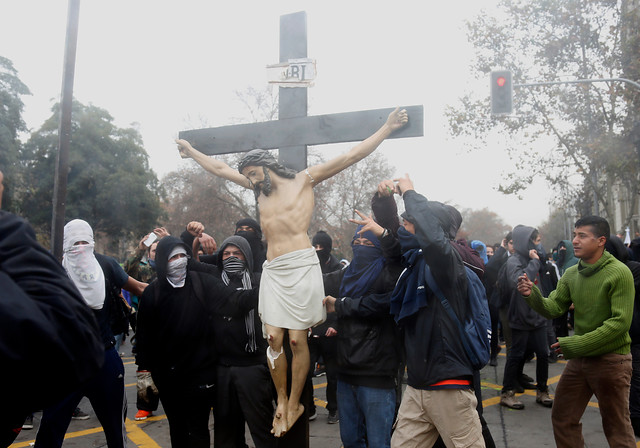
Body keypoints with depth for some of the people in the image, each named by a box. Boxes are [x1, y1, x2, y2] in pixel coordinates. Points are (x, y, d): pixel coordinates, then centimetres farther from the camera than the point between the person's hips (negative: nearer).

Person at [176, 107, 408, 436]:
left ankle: (294, 405, 15)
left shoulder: (304, 179, 5)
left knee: (297, 340, -2)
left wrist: (387, 128, -2)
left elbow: (351, 156, 1)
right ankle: (281, 402, 16)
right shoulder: (260, 188, 20)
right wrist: (191, 152, 38)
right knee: (273, 338, -1)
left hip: (301, 267, -5)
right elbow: (220, 169, 31)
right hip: (272, 270, 5)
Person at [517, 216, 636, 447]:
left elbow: (621, 322, -21)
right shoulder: (571, 274, 3)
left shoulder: (619, 273, -15)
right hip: (579, 358, 6)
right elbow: (553, 308, -1)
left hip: (611, 358, -6)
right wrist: (533, 295, -22)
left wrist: (579, 343, -23)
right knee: (562, 419, 13)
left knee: (617, 428, 10)